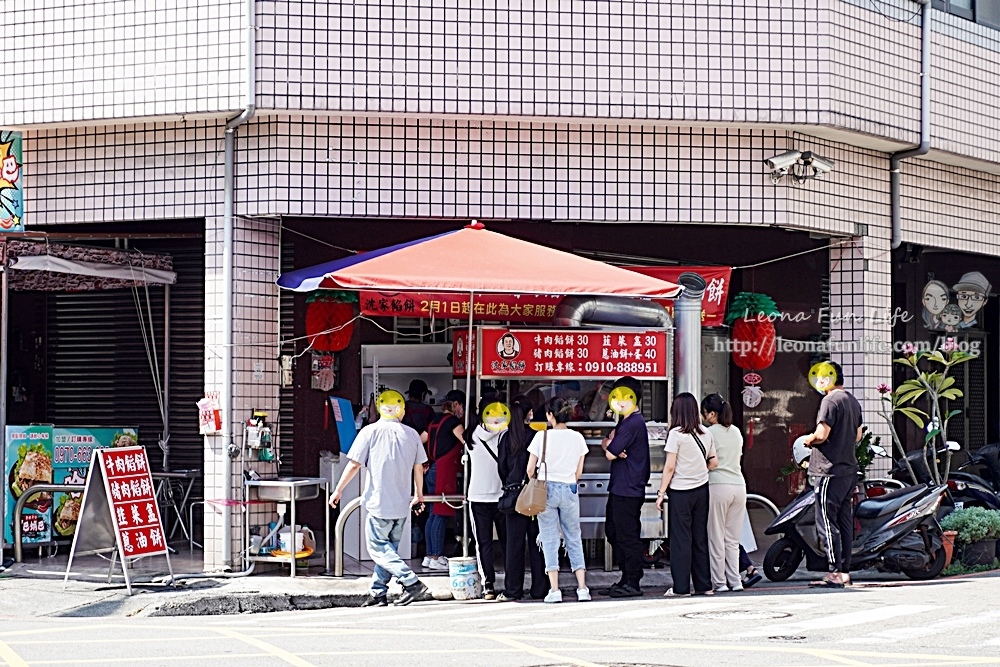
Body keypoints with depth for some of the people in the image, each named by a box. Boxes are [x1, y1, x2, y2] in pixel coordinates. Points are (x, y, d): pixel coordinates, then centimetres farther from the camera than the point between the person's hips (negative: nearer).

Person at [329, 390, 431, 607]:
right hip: (402, 504, 5)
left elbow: (354, 465, -7)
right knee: (389, 548, 13)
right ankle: (378, 593, 12)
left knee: (378, 547, -1)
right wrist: (419, 494, 29)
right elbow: (419, 467, 13)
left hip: (379, 502, -5)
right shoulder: (411, 434, 6)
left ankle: (412, 583, -13)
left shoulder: (370, 432, -6)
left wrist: (338, 490, 4)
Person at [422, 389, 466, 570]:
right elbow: (467, 442, -14)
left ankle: (430, 555, 14)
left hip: (433, 470, 9)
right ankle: (437, 557, -6)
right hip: (445, 472, -9)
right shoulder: (453, 421, -9)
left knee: (434, 513, 12)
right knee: (441, 514, -6)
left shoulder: (435, 420, 16)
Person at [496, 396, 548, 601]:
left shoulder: (506, 438, -1)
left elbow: (501, 467, 4)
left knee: (514, 543, 5)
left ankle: (512, 590, 4)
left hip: (513, 494, 2)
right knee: (536, 542, 5)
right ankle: (539, 589, 7)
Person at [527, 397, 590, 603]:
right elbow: (578, 472, 8)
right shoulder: (577, 438, 2)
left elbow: (530, 470, -1)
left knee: (549, 540, 2)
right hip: (569, 490, 2)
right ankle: (582, 588, 4)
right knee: (574, 539, 10)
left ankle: (554, 589, -3)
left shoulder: (542, 436, -7)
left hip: (546, 489, -2)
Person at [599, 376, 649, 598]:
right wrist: (611, 444, -7)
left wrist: (611, 446, 4)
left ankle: (632, 583, -1)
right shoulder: (627, 422, 16)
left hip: (628, 490, -11)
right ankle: (627, 578, 21)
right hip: (619, 487, 11)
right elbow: (606, 444, 16)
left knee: (628, 536, -6)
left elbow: (611, 453, -18)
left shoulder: (632, 424, -17)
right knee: (613, 531, 15)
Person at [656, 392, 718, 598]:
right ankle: (704, 585, 14)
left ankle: (681, 587, 0)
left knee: (680, 539, 0)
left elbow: (670, 467, -11)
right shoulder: (705, 434, 5)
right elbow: (713, 463, 10)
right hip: (702, 490, 5)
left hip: (680, 491, -5)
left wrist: (661, 492, -5)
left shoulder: (676, 434, -11)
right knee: (700, 538, 11)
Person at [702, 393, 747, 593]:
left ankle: (719, 582, -1)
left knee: (716, 538, 0)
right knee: (733, 539, 10)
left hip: (718, 485, -6)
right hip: (739, 485, 6)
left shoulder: (711, 432, -6)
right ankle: (735, 580, 7)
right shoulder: (736, 432, 14)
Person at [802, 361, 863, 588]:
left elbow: (821, 434, -20)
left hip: (831, 470, -9)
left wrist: (808, 440, -1)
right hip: (850, 469, 9)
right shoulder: (854, 402, 15)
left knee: (827, 522, -8)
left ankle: (835, 572, -11)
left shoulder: (830, 401, -13)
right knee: (845, 522, 12)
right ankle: (845, 571, 15)